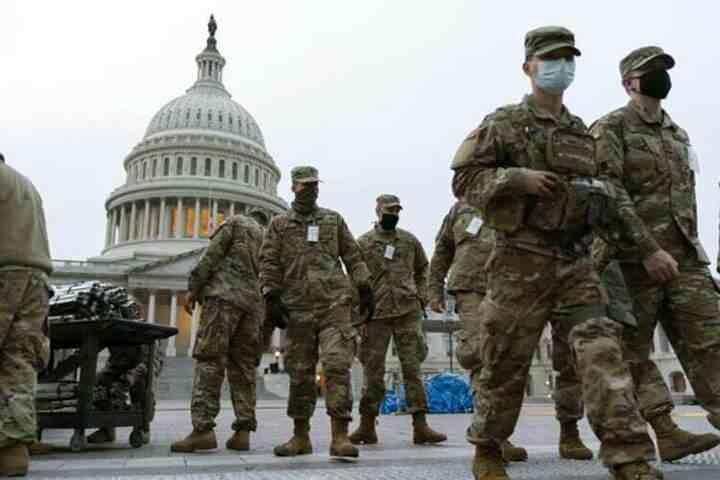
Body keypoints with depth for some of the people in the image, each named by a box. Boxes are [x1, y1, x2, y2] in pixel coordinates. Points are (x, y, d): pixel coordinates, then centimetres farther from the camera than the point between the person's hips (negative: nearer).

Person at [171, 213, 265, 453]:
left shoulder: (234, 222, 12)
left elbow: (211, 256, -1)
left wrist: (192, 288, 0)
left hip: (224, 296, -6)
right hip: (254, 304, 6)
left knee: (209, 361, -10)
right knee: (243, 366, 5)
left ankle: (202, 429, -19)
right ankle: (243, 431, -2)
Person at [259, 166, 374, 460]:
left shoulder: (333, 219, 14)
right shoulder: (279, 224, 11)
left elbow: (353, 256, 13)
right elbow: (268, 263, 4)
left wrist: (365, 290, 6)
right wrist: (271, 298, -8)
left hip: (335, 304, 0)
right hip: (298, 308, 1)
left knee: (337, 366, -12)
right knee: (300, 373, 6)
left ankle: (340, 436, -9)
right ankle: (301, 437, 18)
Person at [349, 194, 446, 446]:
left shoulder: (410, 241, 11)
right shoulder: (363, 243, 3)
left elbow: (422, 268, 23)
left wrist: (421, 296, 10)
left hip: (408, 312, 2)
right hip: (376, 313, -2)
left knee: (413, 366, 0)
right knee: (372, 368, 2)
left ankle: (420, 425, 3)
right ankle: (367, 426, 13)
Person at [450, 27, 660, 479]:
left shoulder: (582, 132, 18)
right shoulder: (504, 123, 1)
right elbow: (465, 179, -4)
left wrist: (601, 197, 10)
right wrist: (518, 178, -17)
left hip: (577, 260, 5)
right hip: (523, 260, -4)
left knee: (602, 350, -9)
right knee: (506, 362, 4)